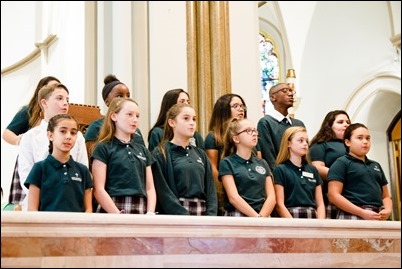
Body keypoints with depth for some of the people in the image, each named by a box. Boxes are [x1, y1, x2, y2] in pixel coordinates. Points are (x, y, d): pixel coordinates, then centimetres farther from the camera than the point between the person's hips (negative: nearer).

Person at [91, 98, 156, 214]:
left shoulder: (143, 150, 17)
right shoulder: (103, 148, 1)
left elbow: (150, 188, 14)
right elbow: (99, 189, -8)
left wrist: (150, 213, -4)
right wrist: (120, 217, -16)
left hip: (141, 212, 5)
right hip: (112, 212, -5)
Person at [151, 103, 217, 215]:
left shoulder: (201, 154, 17)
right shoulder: (160, 154, -1)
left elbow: (210, 189, 12)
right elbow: (164, 193, -9)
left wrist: (211, 215, -5)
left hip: (202, 213, 6)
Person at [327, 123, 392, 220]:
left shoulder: (376, 166, 23)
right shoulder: (341, 163, 1)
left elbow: (385, 196, 25)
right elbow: (333, 195, -10)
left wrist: (388, 210, 0)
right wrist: (363, 213, -16)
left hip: (376, 218, 7)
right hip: (353, 217, -7)